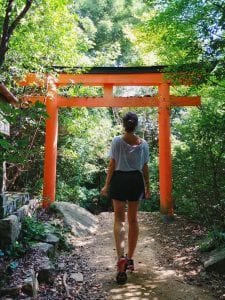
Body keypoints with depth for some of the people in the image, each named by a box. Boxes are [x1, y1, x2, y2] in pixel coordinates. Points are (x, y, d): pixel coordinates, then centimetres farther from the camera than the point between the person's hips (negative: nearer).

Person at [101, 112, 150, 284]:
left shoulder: (117, 141, -6)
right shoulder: (143, 143, 2)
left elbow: (112, 164, -6)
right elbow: (145, 167, 5)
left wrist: (107, 185, 0)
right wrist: (147, 187, 14)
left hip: (120, 179, -3)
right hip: (136, 181, 3)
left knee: (119, 219, 4)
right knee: (133, 220, 13)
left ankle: (121, 257, -15)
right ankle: (130, 259, 24)